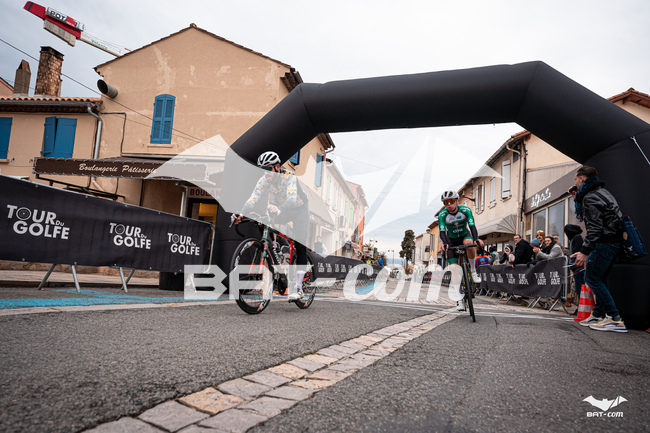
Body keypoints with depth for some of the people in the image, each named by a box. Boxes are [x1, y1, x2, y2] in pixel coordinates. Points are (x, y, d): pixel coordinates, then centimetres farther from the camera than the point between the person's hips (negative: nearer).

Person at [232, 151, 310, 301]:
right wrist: (240, 214, -42)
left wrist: (279, 209, -65)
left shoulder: (290, 177, -29)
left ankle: (298, 288, -13)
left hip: (299, 209, -5)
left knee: (299, 247, -13)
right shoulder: (264, 179, -15)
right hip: (280, 212, 5)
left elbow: (292, 198, -46)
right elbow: (253, 198, -26)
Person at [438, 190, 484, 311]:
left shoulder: (465, 210, -22)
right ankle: (460, 298, -6)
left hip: (465, 235, 0)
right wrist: (444, 243, -50)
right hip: (452, 240, 1)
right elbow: (442, 231, -30)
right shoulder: (442, 215, -22)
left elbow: (472, 226, -32)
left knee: (469, 243, -39)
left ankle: (473, 271, -17)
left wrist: (476, 239, -49)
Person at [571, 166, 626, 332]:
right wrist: (578, 200, 18)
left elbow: (594, 227, -21)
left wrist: (584, 251, -22)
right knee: (600, 279, 16)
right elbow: (585, 216, 24)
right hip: (614, 242, 11)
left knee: (592, 278, -7)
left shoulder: (590, 197, -13)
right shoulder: (602, 192, 19)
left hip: (604, 243, -10)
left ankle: (615, 318, -8)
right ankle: (598, 314, 21)